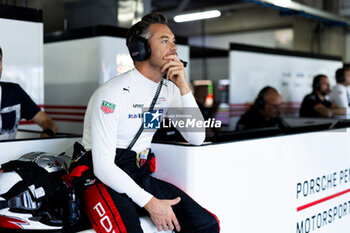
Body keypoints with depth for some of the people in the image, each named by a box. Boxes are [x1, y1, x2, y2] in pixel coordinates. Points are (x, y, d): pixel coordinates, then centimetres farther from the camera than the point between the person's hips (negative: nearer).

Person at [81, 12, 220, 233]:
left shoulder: (168, 90, 5)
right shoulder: (112, 94, -17)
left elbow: (197, 138, -2)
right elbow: (103, 166, -19)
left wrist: (183, 87, -11)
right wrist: (150, 203, -19)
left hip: (141, 177, 6)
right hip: (105, 180, -6)